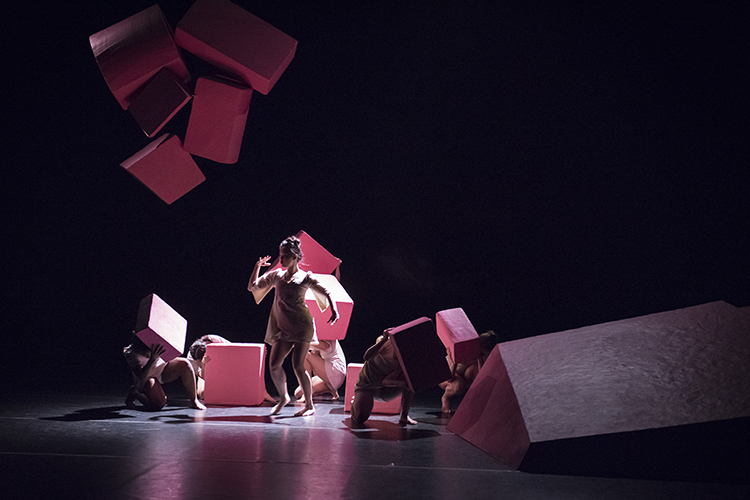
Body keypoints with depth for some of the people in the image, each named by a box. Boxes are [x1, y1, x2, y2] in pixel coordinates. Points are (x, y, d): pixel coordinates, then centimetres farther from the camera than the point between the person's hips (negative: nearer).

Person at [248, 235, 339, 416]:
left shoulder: (305, 277, -1)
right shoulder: (276, 275, 11)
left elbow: (326, 293, 2)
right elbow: (252, 287, 15)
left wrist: (334, 310, -13)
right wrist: (258, 266, 8)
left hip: (302, 326, -5)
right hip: (283, 329, 5)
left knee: (298, 366, -9)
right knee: (274, 364, -2)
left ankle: (309, 405, 3)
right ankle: (283, 397, 22)